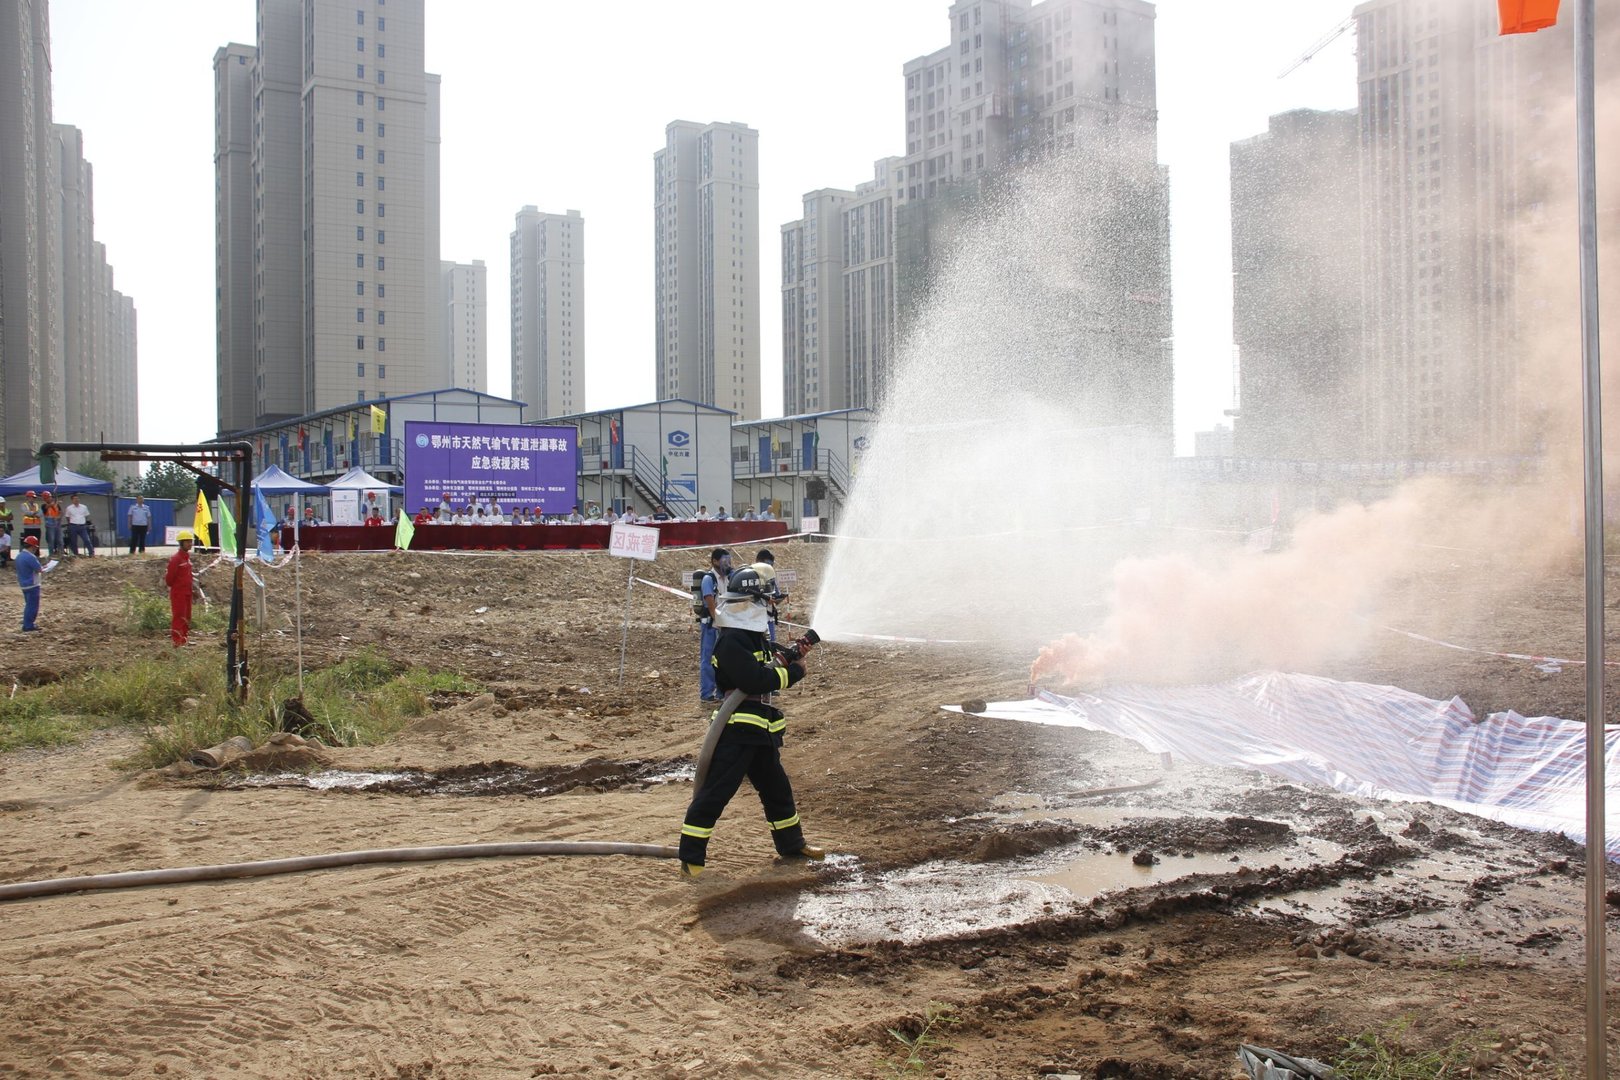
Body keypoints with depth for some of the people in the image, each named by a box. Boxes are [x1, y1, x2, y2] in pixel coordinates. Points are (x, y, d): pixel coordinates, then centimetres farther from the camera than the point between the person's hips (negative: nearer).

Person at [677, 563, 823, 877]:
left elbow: (769, 666, 17)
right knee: (716, 791, -8)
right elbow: (755, 679, -27)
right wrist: (793, 671, -16)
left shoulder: (754, 635, 13)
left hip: (760, 729, 10)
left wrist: (791, 657, -1)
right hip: (736, 729, -10)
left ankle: (791, 844, 36)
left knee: (776, 786, 21)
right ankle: (691, 856, -3)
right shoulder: (730, 641, -19)